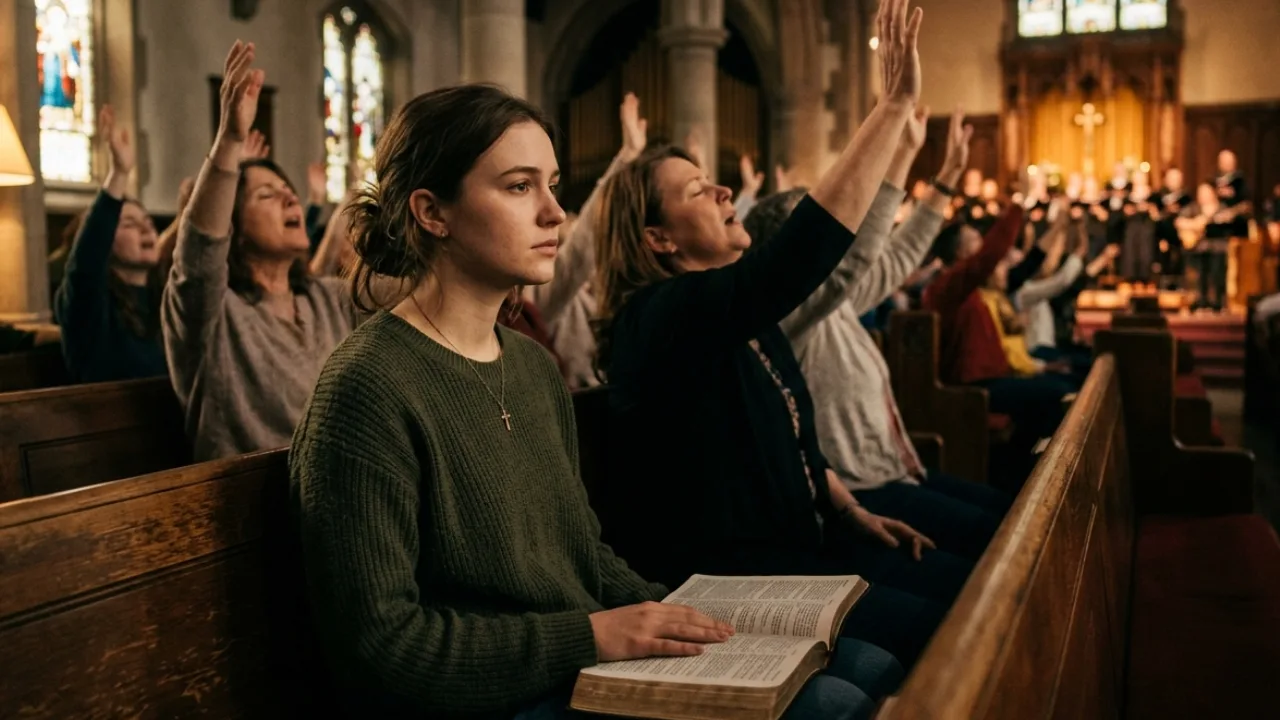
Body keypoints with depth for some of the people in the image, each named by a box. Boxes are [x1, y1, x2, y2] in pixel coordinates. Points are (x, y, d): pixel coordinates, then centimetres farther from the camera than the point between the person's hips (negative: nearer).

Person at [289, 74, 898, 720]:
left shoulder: (533, 366, 11)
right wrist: (590, 634, -20)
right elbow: (378, 641, -20)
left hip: (590, 668, 9)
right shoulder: (368, 388, -17)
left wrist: (668, 613, 0)